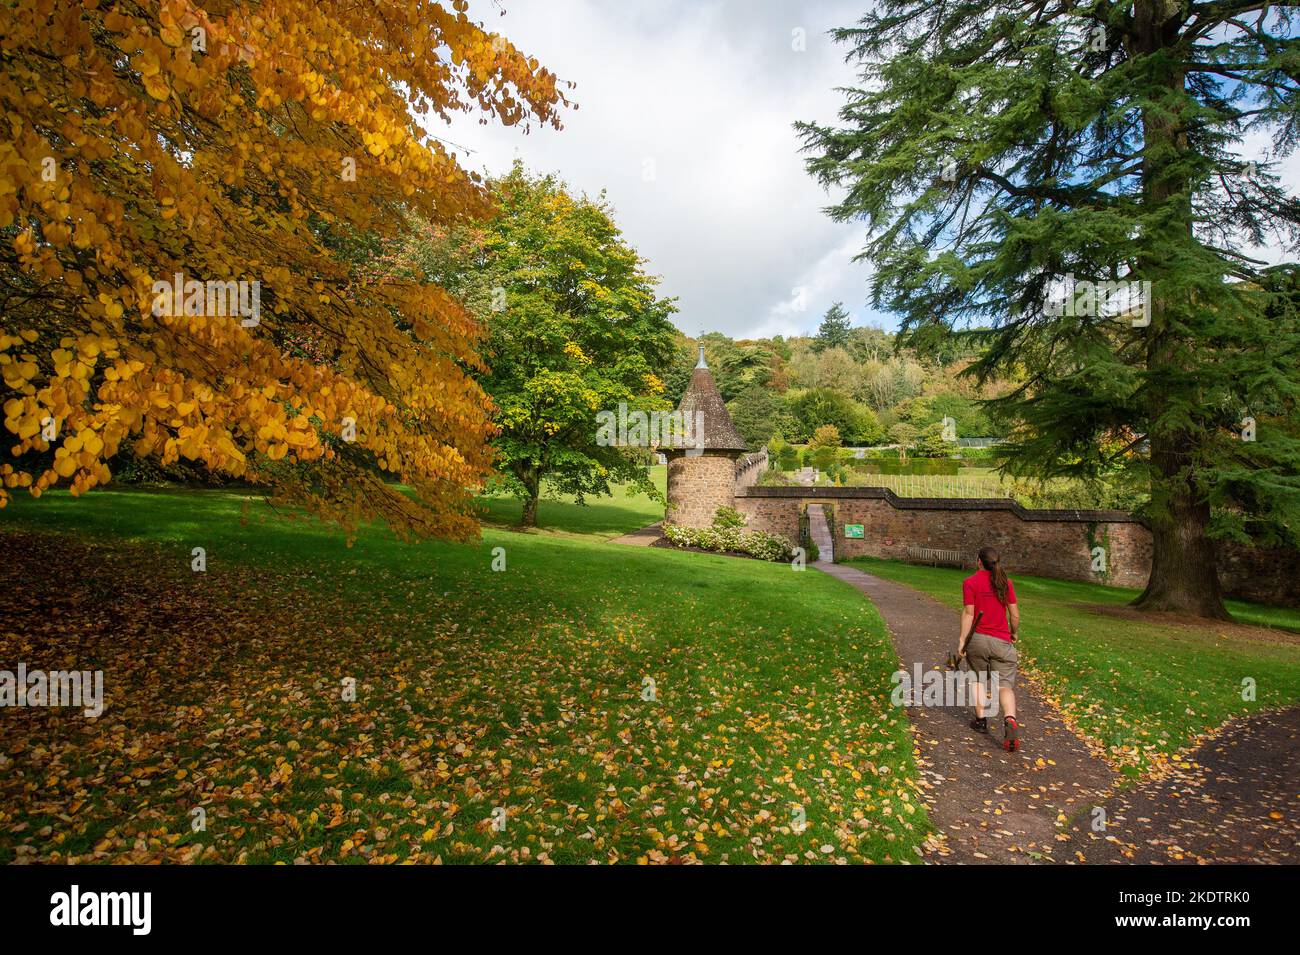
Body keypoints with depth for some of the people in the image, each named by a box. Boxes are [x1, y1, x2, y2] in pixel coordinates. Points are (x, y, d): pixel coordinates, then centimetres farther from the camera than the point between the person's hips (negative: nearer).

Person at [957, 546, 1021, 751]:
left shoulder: (970, 582, -4)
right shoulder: (1006, 582, 5)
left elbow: (968, 613, -10)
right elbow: (1015, 614, 7)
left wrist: (961, 640, -8)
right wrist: (1014, 634, 25)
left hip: (978, 638, -1)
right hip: (1001, 641, 1)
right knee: (1004, 684, 0)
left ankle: (981, 719, 23)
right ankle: (1010, 720, -23)